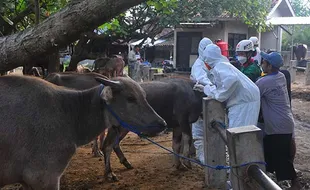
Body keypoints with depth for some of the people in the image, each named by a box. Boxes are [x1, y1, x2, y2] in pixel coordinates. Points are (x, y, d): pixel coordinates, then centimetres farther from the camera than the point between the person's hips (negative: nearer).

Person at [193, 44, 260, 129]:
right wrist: (204, 88, 31)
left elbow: (231, 80, -33)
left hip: (244, 102, -10)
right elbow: (220, 87, 22)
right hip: (243, 100, 10)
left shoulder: (219, 67, -14)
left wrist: (218, 95, -21)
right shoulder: (223, 65, 18)